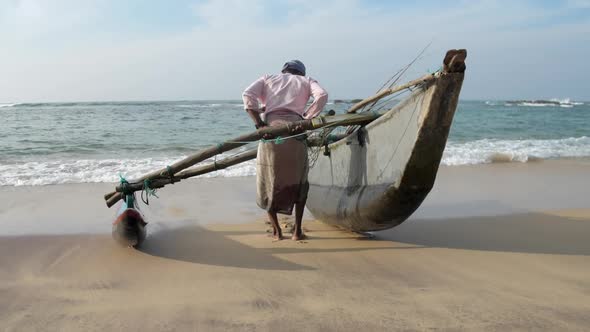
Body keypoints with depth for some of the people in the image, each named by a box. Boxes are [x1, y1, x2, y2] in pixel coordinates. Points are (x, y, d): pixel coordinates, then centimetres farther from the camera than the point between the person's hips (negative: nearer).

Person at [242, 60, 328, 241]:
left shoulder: (267, 78, 27)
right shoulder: (306, 81, 26)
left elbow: (248, 94, 7)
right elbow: (322, 95, 3)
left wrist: (259, 123, 3)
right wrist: (306, 118, 4)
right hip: (294, 130, 0)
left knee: (267, 183, 16)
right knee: (299, 183, 18)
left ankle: (276, 231, 16)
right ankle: (297, 230, 15)